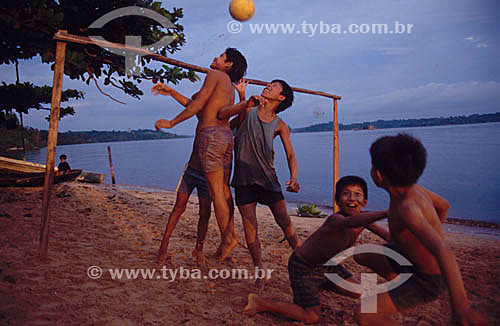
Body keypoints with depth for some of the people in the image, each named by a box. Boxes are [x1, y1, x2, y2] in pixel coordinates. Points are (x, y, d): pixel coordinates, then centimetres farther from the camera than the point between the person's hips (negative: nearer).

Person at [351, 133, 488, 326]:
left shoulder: (407, 208, -39)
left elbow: (442, 250, -52)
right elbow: (443, 206, 6)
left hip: (428, 279, -8)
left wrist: (460, 305, -63)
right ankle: (400, 282, 30)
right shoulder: (410, 186, -12)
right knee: (361, 256, 17)